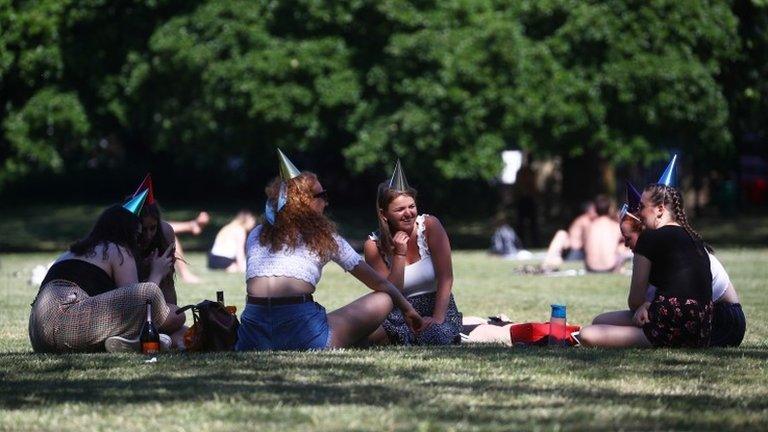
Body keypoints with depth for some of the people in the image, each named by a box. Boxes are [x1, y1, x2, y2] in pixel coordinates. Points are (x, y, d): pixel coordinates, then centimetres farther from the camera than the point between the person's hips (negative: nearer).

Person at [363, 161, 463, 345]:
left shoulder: (430, 226, -7)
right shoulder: (374, 245, -4)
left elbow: (446, 277, -11)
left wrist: (437, 318, -21)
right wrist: (399, 254, -18)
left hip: (438, 307, -1)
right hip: (401, 314, 1)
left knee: (435, 336, -37)